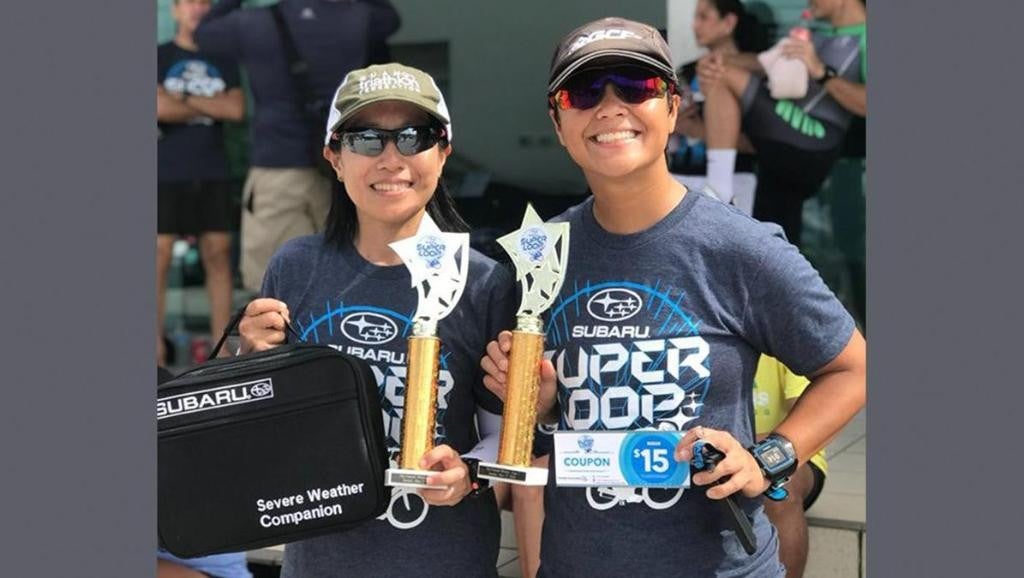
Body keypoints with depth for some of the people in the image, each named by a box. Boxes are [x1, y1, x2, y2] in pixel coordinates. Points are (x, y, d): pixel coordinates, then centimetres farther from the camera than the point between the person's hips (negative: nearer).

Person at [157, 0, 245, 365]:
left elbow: (236, 110, -3)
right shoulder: (160, 57, 3)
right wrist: (210, 107, -4)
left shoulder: (223, 61, 12)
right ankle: (156, 348, 1)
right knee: (159, 256, -4)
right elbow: (160, 108, -13)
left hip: (213, 173, 3)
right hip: (167, 173, -3)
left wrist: (184, 100, -7)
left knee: (218, 255, 1)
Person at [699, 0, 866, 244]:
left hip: (811, 147, -9)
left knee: (723, 77, -16)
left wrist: (821, 71, -23)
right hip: (785, 151, 9)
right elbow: (767, 62, 14)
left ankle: (719, 199, -20)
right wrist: (720, 59, -3)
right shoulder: (820, 36, 27)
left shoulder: (865, 37, -1)